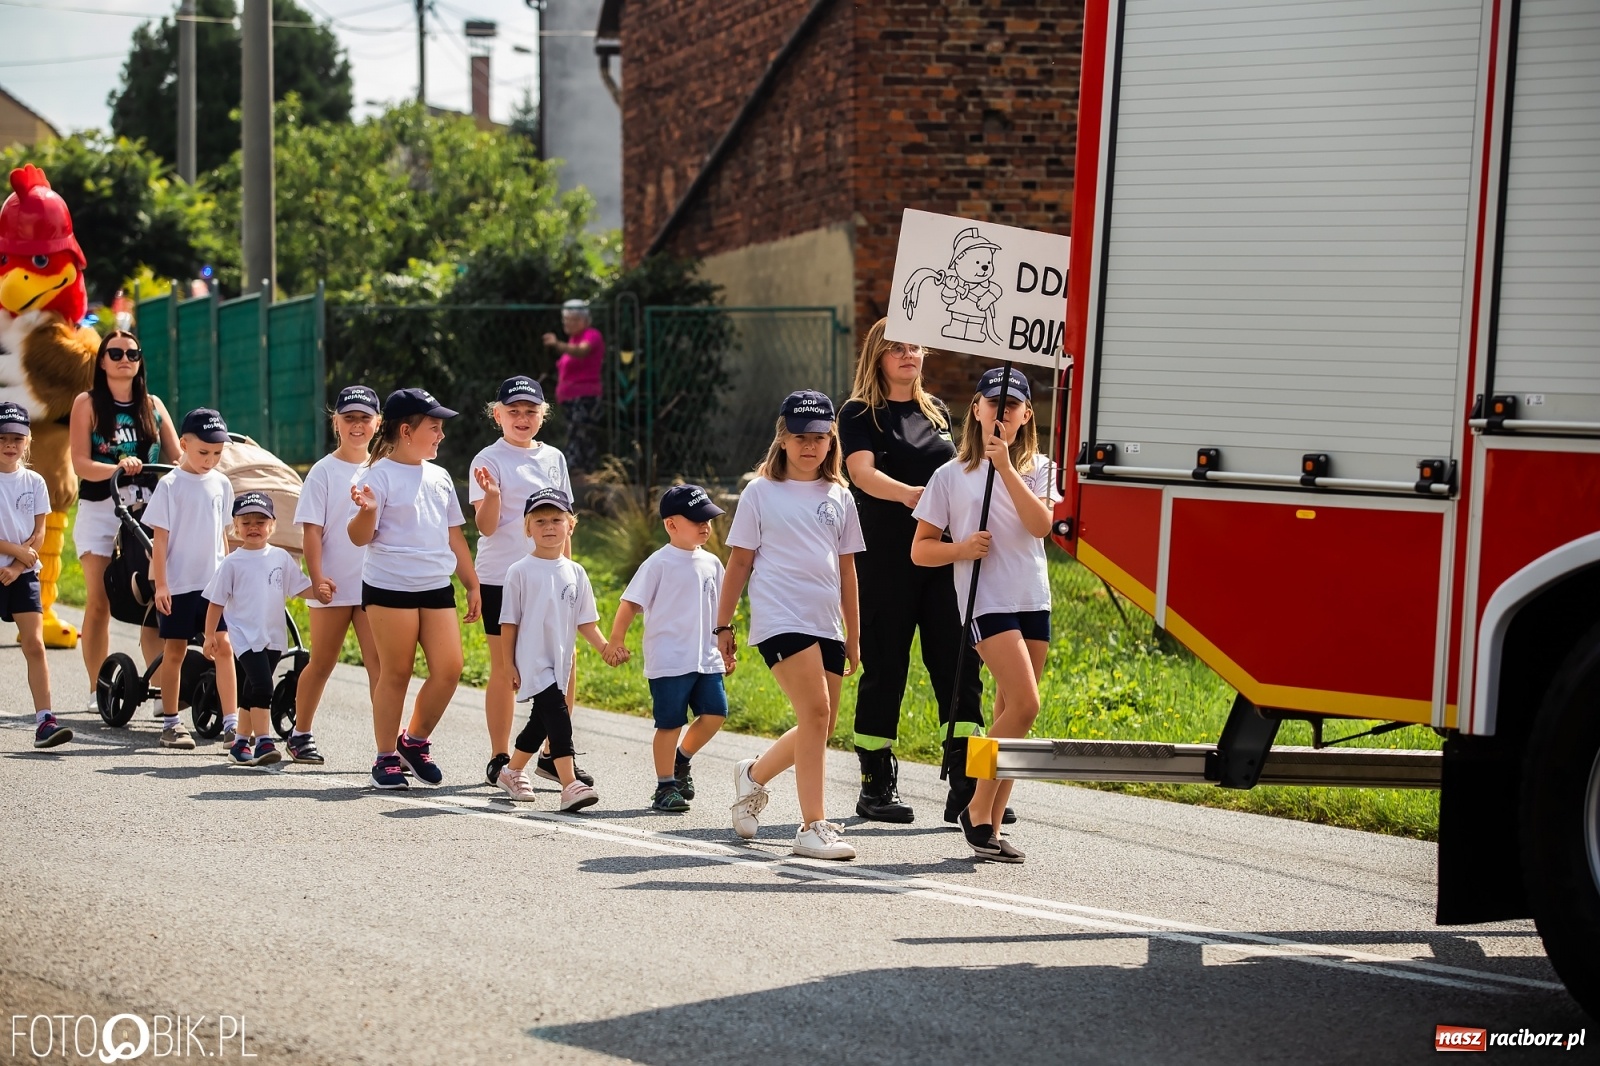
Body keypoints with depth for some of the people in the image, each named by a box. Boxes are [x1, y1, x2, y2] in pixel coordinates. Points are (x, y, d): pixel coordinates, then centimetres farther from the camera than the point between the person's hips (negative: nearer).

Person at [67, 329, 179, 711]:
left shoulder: (153, 405, 12)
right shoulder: (87, 404, 2)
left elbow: (177, 458, 10)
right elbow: (80, 463, -6)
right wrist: (118, 468, -24)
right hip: (100, 508, -2)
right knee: (99, 603, -3)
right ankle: (97, 691, 4)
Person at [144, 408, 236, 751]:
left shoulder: (221, 484, 6)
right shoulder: (170, 485, -7)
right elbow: (160, 538, -7)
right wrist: (160, 584, -12)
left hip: (215, 582, 3)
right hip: (179, 583, -3)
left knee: (224, 647, -5)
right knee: (174, 651, 6)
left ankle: (231, 723, -5)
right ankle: (170, 724, 15)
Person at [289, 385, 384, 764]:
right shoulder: (324, 471, -2)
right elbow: (311, 530, -6)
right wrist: (317, 577, -16)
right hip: (333, 586, -2)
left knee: (378, 662, -6)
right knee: (322, 662, 9)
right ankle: (300, 734, 24)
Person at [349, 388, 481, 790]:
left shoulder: (440, 477, 16)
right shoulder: (380, 474, -4)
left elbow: (453, 535, 22)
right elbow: (360, 537, -7)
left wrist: (472, 584, 19)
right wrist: (366, 510, -28)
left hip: (437, 587, 6)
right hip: (390, 587, -6)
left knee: (449, 667, -2)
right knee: (395, 673, 0)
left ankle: (415, 742, 16)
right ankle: (386, 757, 11)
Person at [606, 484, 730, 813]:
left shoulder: (710, 563, 11)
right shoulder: (659, 563, -7)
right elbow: (630, 604, -6)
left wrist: (725, 650, 22)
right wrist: (616, 642, -10)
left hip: (706, 659, 6)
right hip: (669, 660, -6)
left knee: (715, 713, -1)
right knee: (670, 723, -1)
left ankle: (681, 759, 23)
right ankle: (665, 788, 10)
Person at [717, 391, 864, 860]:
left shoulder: (839, 497, 13)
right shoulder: (761, 493, 3)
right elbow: (740, 562, 5)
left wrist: (853, 634, 17)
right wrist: (723, 625, 3)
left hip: (825, 624, 5)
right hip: (779, 618, -5)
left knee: (820, 725, 6)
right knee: (816, 713, -18)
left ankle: (753, 775, 33)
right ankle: (812, 827, -14)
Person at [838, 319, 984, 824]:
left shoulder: (937, 412, 16)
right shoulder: (858, 413, -1)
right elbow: (863, 473, -18)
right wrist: (907, 493, -37)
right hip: (885, 562, -4)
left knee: (959, 665, -4)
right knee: (884, 669, 1)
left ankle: (966, 785, -5)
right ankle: (876, 787, 10)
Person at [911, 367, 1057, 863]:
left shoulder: (1038, 469, 10)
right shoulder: (951, 476, 4)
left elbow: (1041, 524, -9)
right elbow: (920, 550, 5)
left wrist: (1005, 467, -15)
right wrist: (961, 548, -14)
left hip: (1033, 600, 4)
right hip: (985, 601, -4)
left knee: (1011, 712, 5)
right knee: (1024, 704, -18)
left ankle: (989, 826, 11)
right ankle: (977, 810, -5)